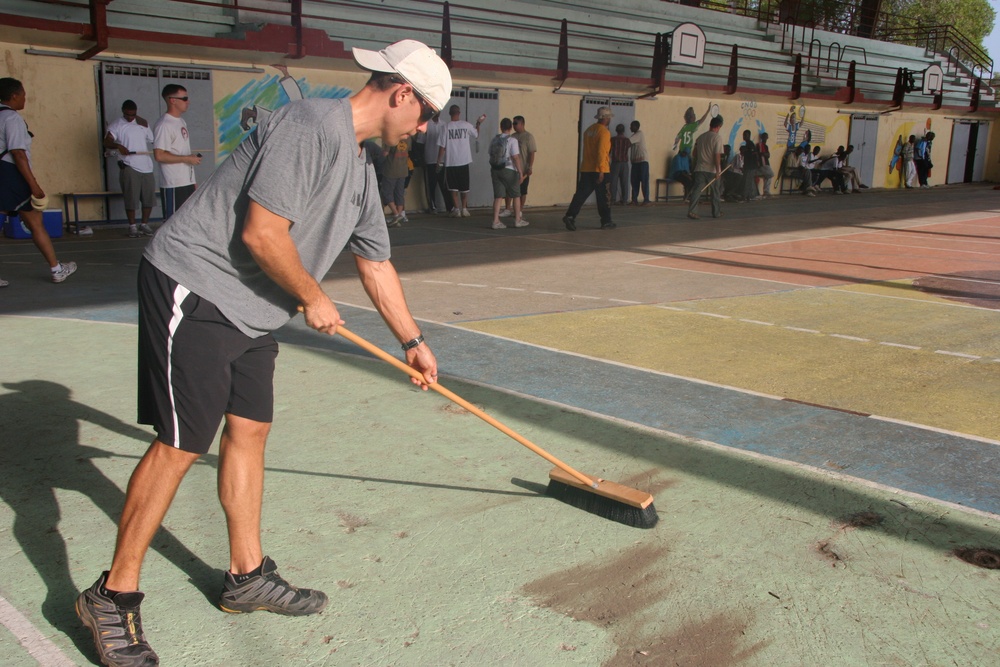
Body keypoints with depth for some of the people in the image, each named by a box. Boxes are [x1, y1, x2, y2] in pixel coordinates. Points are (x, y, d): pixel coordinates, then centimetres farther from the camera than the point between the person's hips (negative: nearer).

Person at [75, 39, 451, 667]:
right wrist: (313, 298, -9)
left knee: (249, 429, 11)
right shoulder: (312, 125, -18)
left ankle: (247, 577, 25)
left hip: (248, 311, 10)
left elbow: (376, 262, 23)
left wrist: (413, 341, 26)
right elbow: (261, 233, -24)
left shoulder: (360, 169, 14)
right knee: (181, 444, -7)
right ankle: (113, 595, 9)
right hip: (193, 287, -10)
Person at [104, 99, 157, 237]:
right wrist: (118, 146, -30)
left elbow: (152, 139, 25)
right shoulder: (117, 125, -1)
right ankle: (132, 226, 5)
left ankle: (144, 224, 18)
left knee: (148, 198, 5)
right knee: (131, 198, -5)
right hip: (129, 167, -4)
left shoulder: (143, 123, 14)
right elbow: (106, 142, -15)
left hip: (146, 166, 4)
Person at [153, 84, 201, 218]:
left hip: (187, 182, 9)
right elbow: (159, 155, -21)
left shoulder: (181, 122, 15)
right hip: (173, 185, -9)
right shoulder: (164, 125, -13)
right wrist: (187, 159, -16)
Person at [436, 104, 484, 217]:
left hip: (450, 162, -1)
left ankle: (457, 209, 0)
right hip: (464, 161, 1)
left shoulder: (446, 126, -8)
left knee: (453, 187, 7)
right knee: (464, 187, 12)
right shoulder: (466, 125, -3)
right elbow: (476, 134, 18)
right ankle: (464, 209, 11)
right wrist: (478, 123, 31)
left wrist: (439, 161, -1)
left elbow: (442, 146, -8)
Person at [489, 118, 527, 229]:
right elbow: (516, 158, -15)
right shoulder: (512, 140, -10)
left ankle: (496, 221, -2)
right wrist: (520, 172, -12)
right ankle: (517, 220, 16)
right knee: (516, 195, 11)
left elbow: (491, 155, 11)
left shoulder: (495, 140, 7)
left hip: (495, 170, 5)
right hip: (509, 170, -5)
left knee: (498, 196, 5)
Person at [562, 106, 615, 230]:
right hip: (599, 170, -7)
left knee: (581, 194, 2)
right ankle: (606, 222, 14)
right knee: (603, 197, 5)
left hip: (586, 169, 7)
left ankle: (570, 216, -13)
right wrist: (601, 171, -19)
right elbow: (601, 152, -18)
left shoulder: (588, 130, 14)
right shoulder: (604, 132, -11)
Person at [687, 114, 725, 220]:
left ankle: (691, 211, -16)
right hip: (712, 170, -4)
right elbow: (717, 155, -16)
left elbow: (695, 153, 14)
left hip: (700, 169, 4)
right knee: (716, 192, 11)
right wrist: (718, 170, -14)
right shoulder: (717, 137, -9)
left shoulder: (701, 137, 9)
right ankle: (717, 212, 20)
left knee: (696, 190, -2)